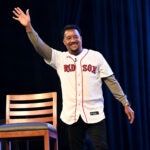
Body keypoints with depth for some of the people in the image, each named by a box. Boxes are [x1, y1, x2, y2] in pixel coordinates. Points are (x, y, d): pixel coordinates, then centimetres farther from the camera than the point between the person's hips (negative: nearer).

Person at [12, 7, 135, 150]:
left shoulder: (96, 56, 3)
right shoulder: (59, 58, 6)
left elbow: (111, 81, 3)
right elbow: (40, 47, -6)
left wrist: (125, 104, 0)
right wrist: (28, 27, -19)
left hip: (94, 114, -2)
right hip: (72, 115, 2)